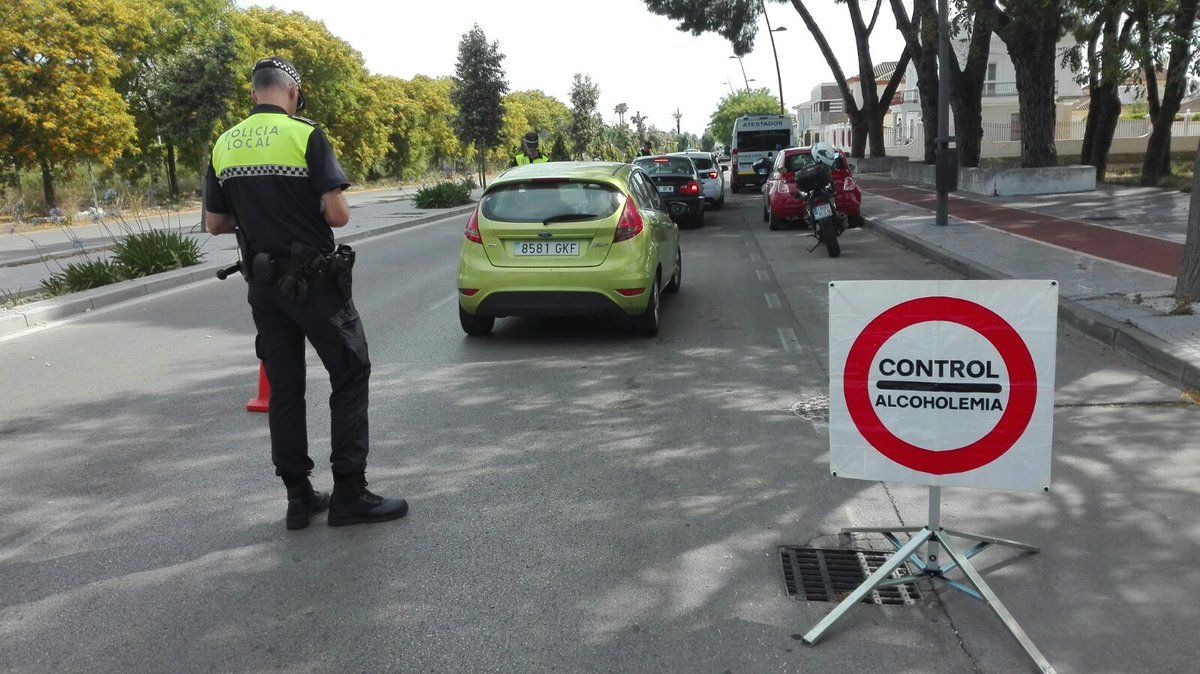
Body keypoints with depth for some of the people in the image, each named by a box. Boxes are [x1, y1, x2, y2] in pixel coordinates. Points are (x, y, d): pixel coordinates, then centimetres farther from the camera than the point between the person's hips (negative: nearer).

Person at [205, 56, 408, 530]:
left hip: (263, 282, 6)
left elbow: (215, 223, 10)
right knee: (349, 375, 4)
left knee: (284, 387, 11)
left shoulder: (224, 146, 6)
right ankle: (349, 494, 3)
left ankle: (298, 498, 16)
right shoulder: (306, 135, -11)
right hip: (314, 280, -5)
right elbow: (337, 214, -16)